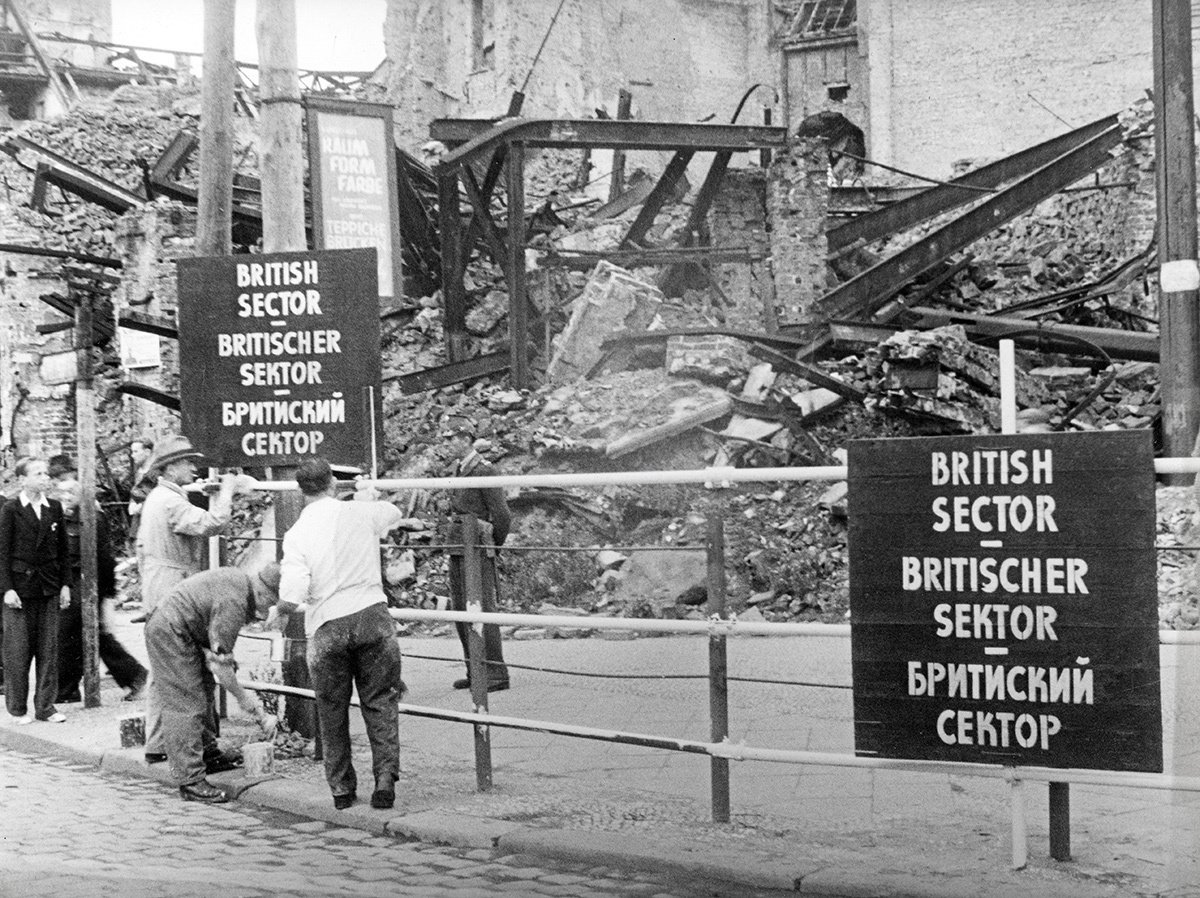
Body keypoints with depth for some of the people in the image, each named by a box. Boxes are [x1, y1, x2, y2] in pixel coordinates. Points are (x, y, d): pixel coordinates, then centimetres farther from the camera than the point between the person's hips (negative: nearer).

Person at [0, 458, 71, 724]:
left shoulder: (54, 508, 9)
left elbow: (62, 549, 11)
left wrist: (65, 584, 6)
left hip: (49, 589, 4)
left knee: (49, 650, 5)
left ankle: (45, 706, 12)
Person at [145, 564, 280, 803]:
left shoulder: (239, 580, 4)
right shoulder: (233, 603, -26)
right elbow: (220, 663, -22)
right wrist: (244, 699, -13)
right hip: (169, 632, -11)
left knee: (204, 692, 18)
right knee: (185, 706, -11)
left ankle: (208, 754, 30)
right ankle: (190, 782, -11)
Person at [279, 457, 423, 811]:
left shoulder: (297, 534, -5)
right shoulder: (359, 512, 2)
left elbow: (291, 599, -13)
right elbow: (393, 513, 28)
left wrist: (279, 610, 11)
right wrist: (369, 500, 52)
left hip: (327, 626, -1)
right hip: (371, 615, 1)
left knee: (332, 710, 14)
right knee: (380, 702, 10)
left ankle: (342, 788, 19)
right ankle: (385, 777, -1)